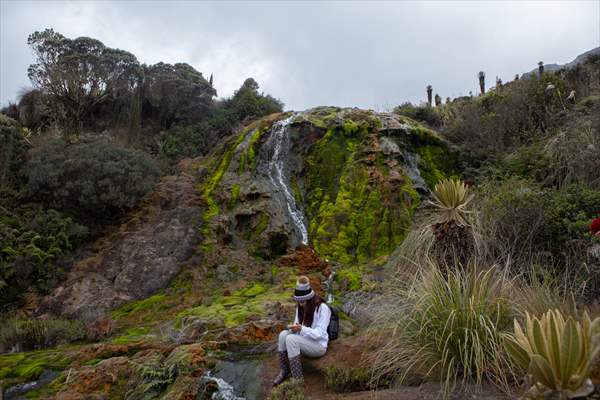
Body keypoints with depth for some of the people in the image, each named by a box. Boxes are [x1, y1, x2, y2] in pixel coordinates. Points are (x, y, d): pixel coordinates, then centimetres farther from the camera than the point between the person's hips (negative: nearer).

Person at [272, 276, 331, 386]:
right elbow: (298, 325, 9)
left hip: (318, 346, -7)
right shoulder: (300, 307, 3)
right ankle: (284, 372, -8)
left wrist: (301, 329, -33)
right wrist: (293, 327, -15)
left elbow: (319, 333, -21)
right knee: (283, 334, -21)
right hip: (304, 342, 7)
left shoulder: (322, 308, -18)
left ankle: (298, 380, -23)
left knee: (291, 339, -30)